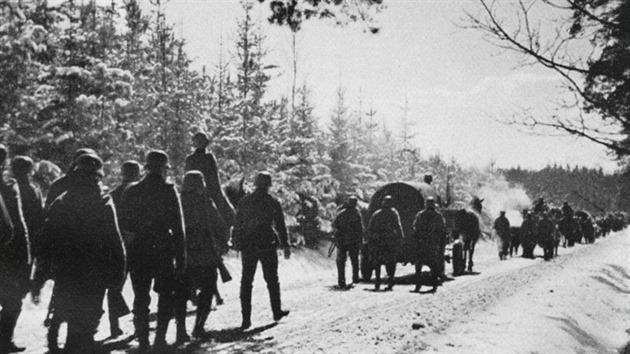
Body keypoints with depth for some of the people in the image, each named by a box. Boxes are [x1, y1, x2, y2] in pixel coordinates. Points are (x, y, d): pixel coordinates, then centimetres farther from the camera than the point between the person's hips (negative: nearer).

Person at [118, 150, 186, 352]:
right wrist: (181, 258, -3)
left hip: (137, 252, 3)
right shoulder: (168, 191, -5)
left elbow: (122, 225, 5)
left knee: (141, 298, 10)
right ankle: (160, 337, 2)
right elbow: (178, 227, -7)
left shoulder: (130, 192, 4)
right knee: (166, 294, 14)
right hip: (163, 250, -3)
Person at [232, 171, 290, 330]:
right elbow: (281, 226, -1)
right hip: (267, 245, -2)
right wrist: (285, 245, 5)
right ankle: (277, 312, 21)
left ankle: (246, 318, -1)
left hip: (247, 246, 2)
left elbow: (237, 224, 8)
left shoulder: (244, 202, 5)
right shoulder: (273, 202, -3)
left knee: (246, 281, 4)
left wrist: (235, 242, 16)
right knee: (272, 280, 12)